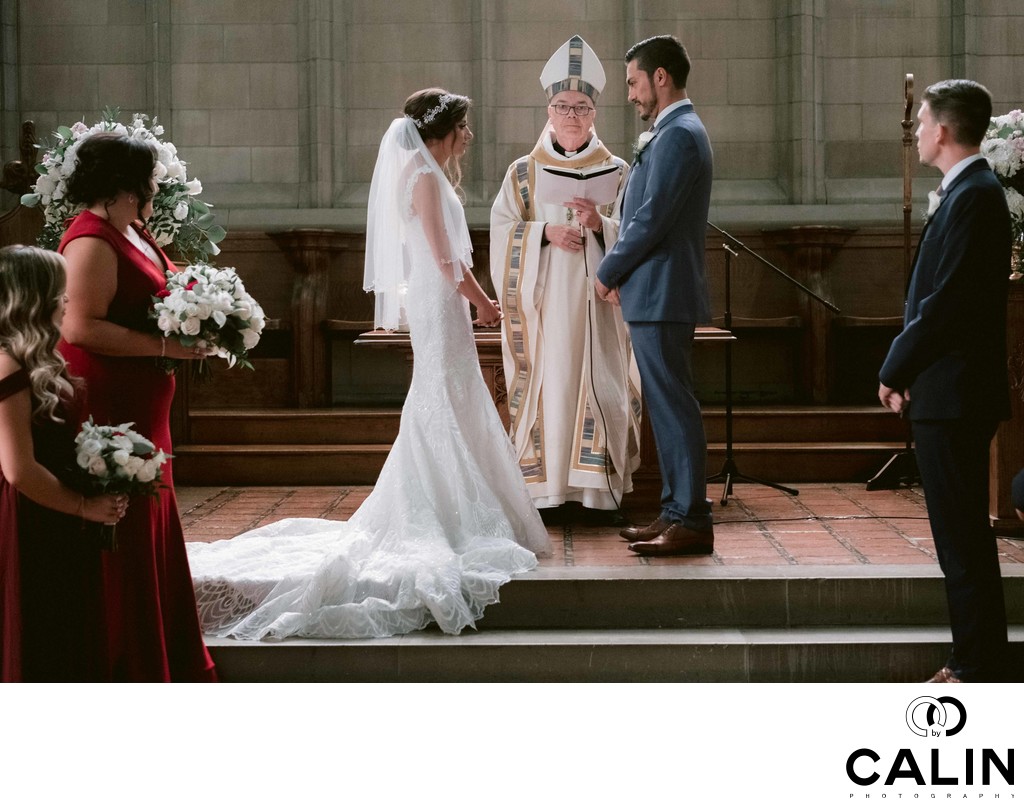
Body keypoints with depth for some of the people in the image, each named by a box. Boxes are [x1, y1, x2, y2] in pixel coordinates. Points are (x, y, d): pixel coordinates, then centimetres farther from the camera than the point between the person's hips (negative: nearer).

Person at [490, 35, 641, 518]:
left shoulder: (615, 172, 9)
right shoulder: (523, 173, 9)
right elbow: (502, 232, 2)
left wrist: (598, 224, -15)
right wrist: (546, 232, -14)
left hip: (596, 301, 0)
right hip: (542, 302, 0)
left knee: (599, 385, -5)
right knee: (546, 384, -3)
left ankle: (600, 488, 0)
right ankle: (544, 490, 1)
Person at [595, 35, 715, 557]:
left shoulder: (678, 135, -15)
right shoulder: (674, 132, 18)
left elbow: (652, 219, -19)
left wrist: (608, 273, -8)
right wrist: (622, 273, 9)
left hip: (662, 296, -10)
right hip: (656, 295, 10)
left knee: (674, 406, -7)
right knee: (668, 407, 13)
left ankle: (691, 522, -2)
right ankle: (678, 511, 19)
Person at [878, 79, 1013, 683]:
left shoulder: (973, 197, -16)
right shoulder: (971, 192, 15)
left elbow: (945, 302, -22)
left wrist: (895, 372, -11)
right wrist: (906, 369, 10)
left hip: (953, 395, -10)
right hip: (950, 392, 10)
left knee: (964, 540, -5)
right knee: (964, 539, 14)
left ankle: (977, 672, 1)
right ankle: (975, 662, 22)